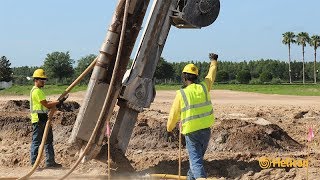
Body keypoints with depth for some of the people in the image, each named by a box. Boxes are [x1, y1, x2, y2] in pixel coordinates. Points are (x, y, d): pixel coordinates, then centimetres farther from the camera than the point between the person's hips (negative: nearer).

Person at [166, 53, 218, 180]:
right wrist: (214, 61, 39)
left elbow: (173, 115, -5)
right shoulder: (203, 88, -1)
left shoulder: (181, 94, -12)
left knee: (196, 161, -7)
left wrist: (169, 130, 13)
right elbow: (211, 75, 20)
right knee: (197, 157, 23)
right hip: (206, 130, 5)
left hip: (191, 132, -5)